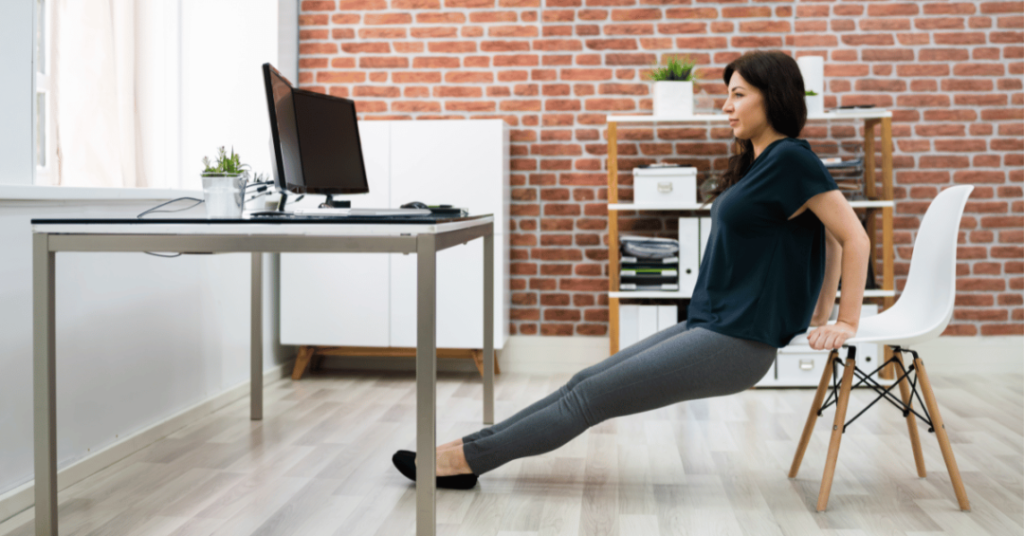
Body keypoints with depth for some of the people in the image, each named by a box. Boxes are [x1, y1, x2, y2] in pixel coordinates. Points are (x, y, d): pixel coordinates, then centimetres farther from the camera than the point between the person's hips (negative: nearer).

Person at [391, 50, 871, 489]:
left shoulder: (791, 159, -14)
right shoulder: (757, 162, 14)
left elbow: (854, 237, -15)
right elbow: (828, 236, 20)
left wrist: (845, 322, -12)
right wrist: (817, 313, 18)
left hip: (737, 343, -9)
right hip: (708, 325, 9)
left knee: (591, 397, -6)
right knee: (586, 383, 4)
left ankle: (465, 458, 1)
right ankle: (469, 452, 7)